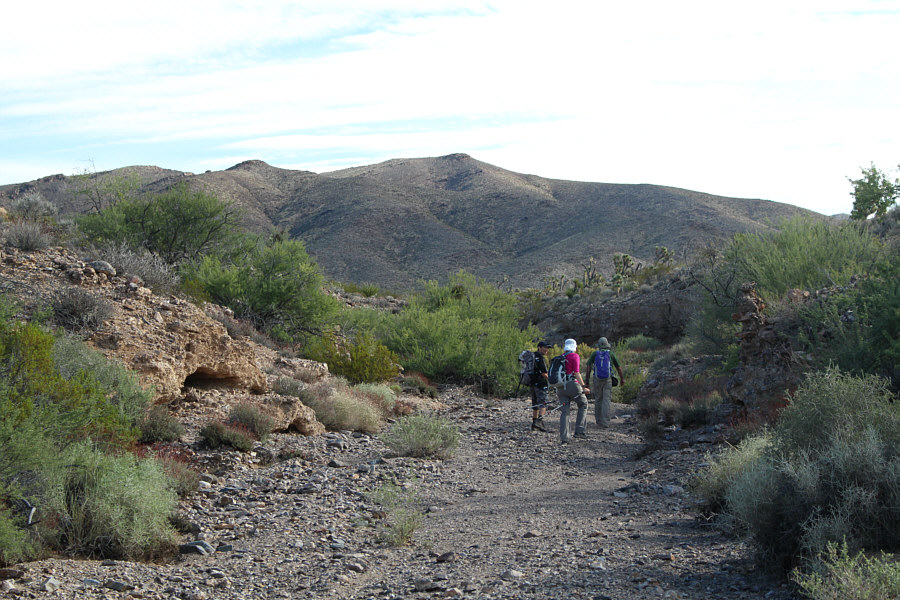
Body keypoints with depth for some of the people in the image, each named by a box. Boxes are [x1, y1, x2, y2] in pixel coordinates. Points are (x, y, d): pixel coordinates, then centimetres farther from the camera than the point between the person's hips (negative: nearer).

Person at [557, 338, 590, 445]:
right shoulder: (574, 356, -4)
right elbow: (577, 373, -12)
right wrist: (583, 387, -8)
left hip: (560, 387, 6)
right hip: (572, 384, -6)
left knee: (564, 411, 5)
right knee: (583, 404, 16)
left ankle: (563, 438, -2)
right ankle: (579, 431, 8)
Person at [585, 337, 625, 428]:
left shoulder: (595, 354, 3)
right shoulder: (611, 354, 3)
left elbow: (589, 366, -5)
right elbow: (618, 367, 10)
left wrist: (587, 379, -2)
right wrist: (622, 378, 22)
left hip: (597, 379, 1)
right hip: (607, 380, -1)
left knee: (598, 399, 14)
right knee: (606, 401, -3)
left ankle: (599, 420, 21)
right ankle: (605, 422, -12)